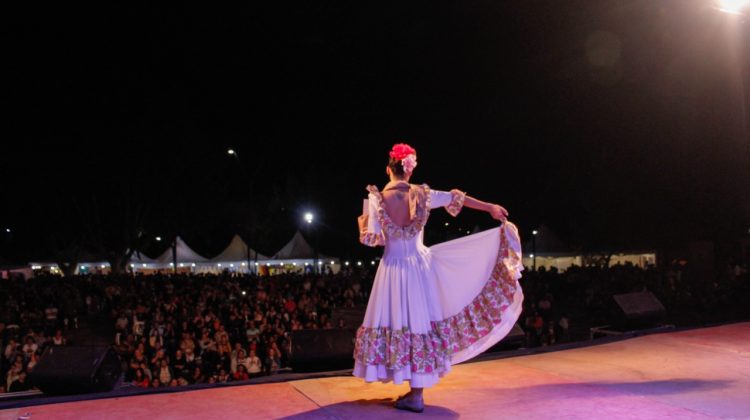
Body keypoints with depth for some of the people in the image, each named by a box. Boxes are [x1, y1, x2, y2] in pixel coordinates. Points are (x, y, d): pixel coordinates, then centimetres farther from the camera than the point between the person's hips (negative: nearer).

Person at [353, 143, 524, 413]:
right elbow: (456, 198, 11)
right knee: (420, 322, 10)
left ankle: (415, 396, 9)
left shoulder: (377, 199, -10)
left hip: (393, 267, -2)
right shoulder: (423, 194, -2)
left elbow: (371, 239, -9)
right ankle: (416, 394, 19)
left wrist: (362, 221, 13)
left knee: (398, 322, 6)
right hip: (420, 264, 3)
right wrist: (490, 208, 22)